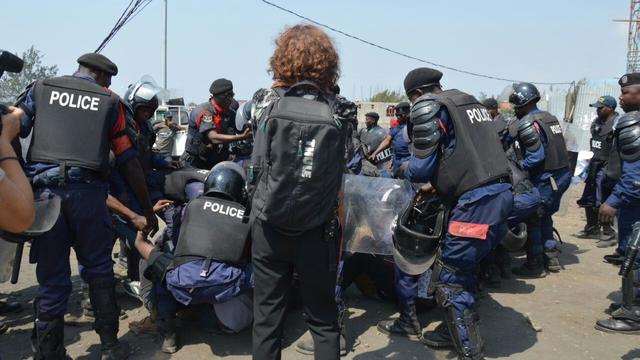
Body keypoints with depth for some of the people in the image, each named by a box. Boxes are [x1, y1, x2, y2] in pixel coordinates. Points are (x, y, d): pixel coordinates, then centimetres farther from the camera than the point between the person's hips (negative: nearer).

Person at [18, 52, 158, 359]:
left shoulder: (40, 88, 16)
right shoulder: (110, 101, 12)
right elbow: (128, 162, 9)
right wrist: (147, 209, 14)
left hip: (42, 188, 1)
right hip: (86, 190, -1)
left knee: (52, 276, 9)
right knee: (98, 269, 14)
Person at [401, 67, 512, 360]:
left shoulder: (427, 105, -3)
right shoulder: (469, 101, 24)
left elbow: (421, 167, -6)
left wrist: (403, 171, 15)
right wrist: (436, 185, 32)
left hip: (478, 200, -9)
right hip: (500, 192, 9)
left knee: (448, 278, -1)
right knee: (462, 268, 20)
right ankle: (454, 331, 33)